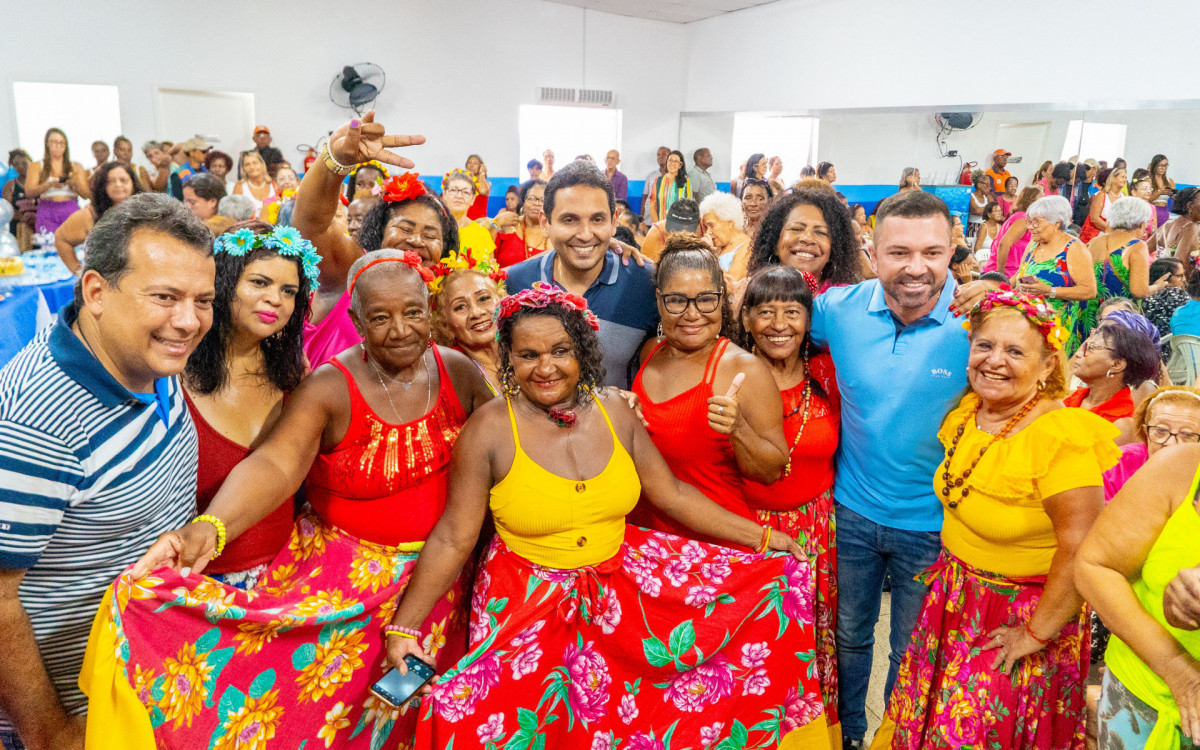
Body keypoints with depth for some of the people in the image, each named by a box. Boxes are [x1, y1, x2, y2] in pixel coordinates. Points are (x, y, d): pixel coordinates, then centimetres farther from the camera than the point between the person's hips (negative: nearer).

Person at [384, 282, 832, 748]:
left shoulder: (613, 410, -3)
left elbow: (674, 496, 3)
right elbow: (453, 539, -10)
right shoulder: (490, 430, -14)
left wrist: (762, 538, 2)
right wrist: (404, 626, -14)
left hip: (622, 578, 4)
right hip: (531, 597, -3)